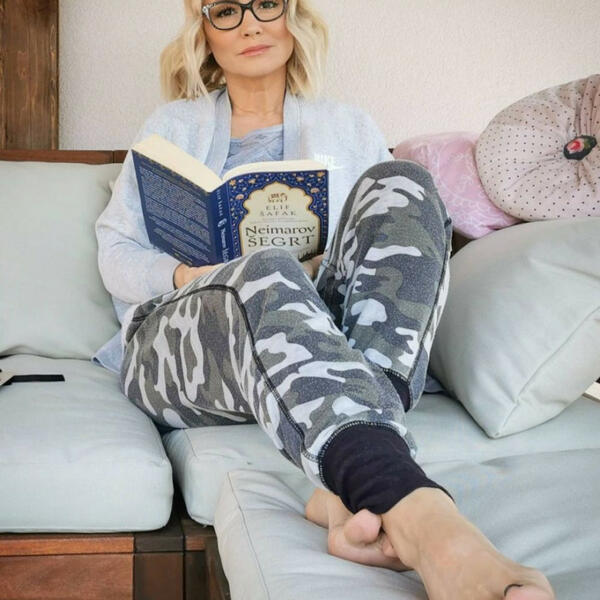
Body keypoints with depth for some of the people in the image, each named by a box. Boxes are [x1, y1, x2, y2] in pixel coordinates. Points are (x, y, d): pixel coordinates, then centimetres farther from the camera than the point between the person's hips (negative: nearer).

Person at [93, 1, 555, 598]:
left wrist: (323, 272, -8)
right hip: (181, 343, -1)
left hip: (317, 337, 2)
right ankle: (422, 519, -61)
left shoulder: (349, 128, 23)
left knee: (399, 184, -23)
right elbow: (115, 252, 15)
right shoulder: (171, 126, 22)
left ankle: (351, 490, -43)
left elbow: (398, 228, 15)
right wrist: (187, 275, -8)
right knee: (267, 273, -36)